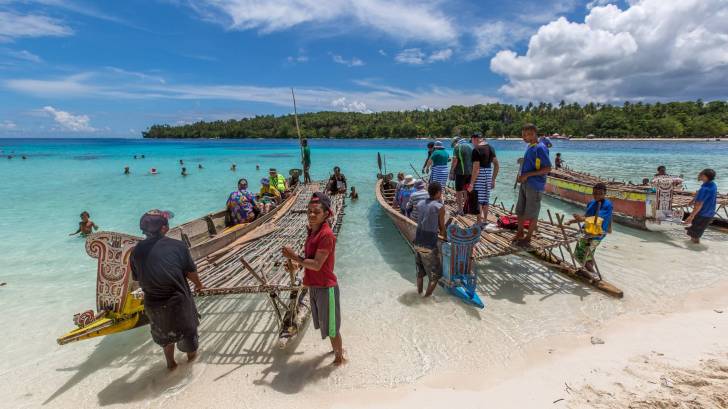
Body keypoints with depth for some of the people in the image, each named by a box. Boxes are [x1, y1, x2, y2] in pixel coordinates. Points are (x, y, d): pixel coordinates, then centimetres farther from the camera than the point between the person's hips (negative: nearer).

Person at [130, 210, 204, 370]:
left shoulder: (136, 251, -10)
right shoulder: (177, 246, -18)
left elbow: (137, 279, 1)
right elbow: (191, 272, -9)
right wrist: (198, 284, 11)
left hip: (153, 303, 3)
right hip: (178, 299, -3)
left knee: (164, 331, 29)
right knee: (187, 326, 25)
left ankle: (170, 362, 47)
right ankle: (191, 353, 49)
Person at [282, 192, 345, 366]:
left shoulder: (326, 235, -24)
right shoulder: (312, 231, 3)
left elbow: (317, 265, -25)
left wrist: (295, 257, -18)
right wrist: (296, 261, -5)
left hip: (325, 287, -9)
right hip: (314, 286, 9)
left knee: (331, 325, 10)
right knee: (324, 322, 25)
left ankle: (339, 357, 33)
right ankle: (338, 348, 48)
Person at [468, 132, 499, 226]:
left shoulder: (476, 150, -13)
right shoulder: (491, 148, 10)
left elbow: (476, 168, -19)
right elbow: (497, 165, 11)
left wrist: (471, 183, -17)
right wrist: (493, 179, 16)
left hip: (479, 176, -8)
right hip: (489, 174, 8)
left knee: (478, 200, 0)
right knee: (486, 199, 15)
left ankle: (479, 222, 3)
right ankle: (485, 220, 24)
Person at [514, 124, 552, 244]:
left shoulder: (540, 148, -16)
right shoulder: (529, 147, 10)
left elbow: (548, 168, -18)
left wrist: (527, 175, -21)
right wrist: (521, 176, 9)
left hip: (535, 185, -8)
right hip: (525, 184, 8)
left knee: (532, 213, 4)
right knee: (520, 211, 14)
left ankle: (528, 237, 16)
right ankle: (519, 233, 28)